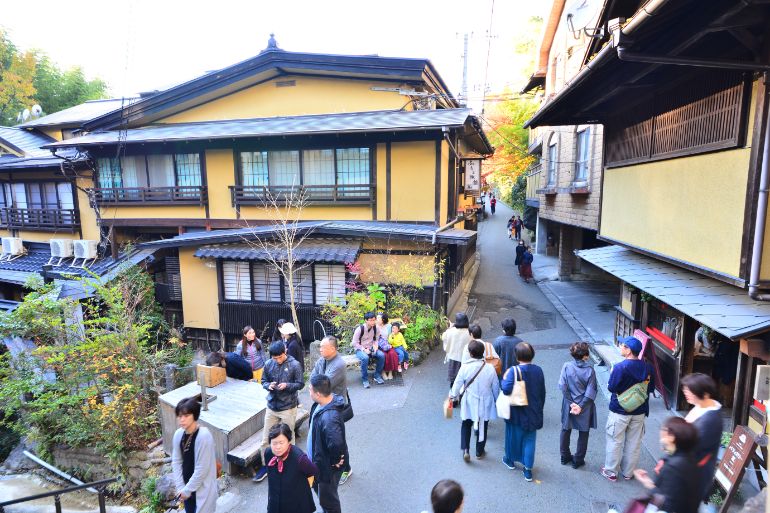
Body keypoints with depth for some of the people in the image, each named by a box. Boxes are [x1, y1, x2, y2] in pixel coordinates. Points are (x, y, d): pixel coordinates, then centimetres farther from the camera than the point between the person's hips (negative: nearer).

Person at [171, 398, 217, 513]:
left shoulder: (203, 436, -26)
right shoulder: (178, 434, -5)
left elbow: (202, 469, -21)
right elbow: (176, 462, 3)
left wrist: (187, 490, -12)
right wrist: (181, 487, -2)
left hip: (202, 488, -6)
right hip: (187, 487, 6)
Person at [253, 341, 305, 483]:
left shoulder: (294, 365, -13)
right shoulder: (268, 364, -4)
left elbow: (300, 384, -7)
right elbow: (263, 381, 8)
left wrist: (287, 385, -24)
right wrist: (268, 385, -14)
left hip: (288, 407, -3)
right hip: (272, 406, 4)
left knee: (287, 439, 10)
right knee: (266, 438, 11)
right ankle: (265, 465, 30)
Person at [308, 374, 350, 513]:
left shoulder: (329, 418, -40)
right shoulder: (322, 403, -9)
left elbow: (336, 444, -47)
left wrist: (335, 461, -27)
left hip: (328, 465, -10)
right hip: (319, 459, 10)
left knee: (327, 499, 14)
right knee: (317, 487, 31)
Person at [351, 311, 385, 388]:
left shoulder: (376, 328, -3)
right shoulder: (360, 329, -17)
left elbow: (376, 340, 9)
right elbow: (355, 343, -13)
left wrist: (375, 346, -13)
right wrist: (364, 350, -23)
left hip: (371, 349, 4)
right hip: (360, 350, -4)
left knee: (382, 355, -24)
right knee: (365, 358, -37)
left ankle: (377, 376, -6)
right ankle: (365, 379, -19)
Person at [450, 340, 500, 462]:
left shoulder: (465, 367, -18)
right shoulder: (490, 368, -14)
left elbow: (457, 384, -10)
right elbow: (496, 387, -3)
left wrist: (453, 395, 9)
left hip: (469, 404, -1)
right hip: (485, 404, 1)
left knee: (466, 425, 18)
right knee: (482, 427, 18)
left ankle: (465, 450, 7)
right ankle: (479, 452, 30)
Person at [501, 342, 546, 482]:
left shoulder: (514, 371, -22)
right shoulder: (538, 370, -7)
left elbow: (506, 389, -32)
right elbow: (542, 393, 3)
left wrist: (504, 379, -12)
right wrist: (539, 409, 17)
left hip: (517, 413, -3)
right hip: (533, 413, 3)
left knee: (514, 435, 18)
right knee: (529, 440, 13)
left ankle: (510, 459, 39)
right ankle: (528, 469, 17)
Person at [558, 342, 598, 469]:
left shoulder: (567, 366, -13)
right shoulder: (589, 370, -15)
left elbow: (563, 386, -14)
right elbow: (591, 391, -16)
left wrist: (571, 403, -8)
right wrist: (581, 406, -11)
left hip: (569, 405, 2)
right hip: (585, 407, -1)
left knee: (566, 430, 19)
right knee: (583, 433, 16)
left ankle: (565, 456, 32)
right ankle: (578, 460, 25)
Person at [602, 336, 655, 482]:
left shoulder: (620, 367, -23)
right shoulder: (647, 367, -6)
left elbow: (611, 387, -18)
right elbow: (651, 387, 5)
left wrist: (612, 374, -2)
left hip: (619, 411, -5)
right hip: (639, 412, 5)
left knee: (615, 442, 10)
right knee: (634, 443, 17)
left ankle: (611, 472, 20)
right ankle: (628, 472, 30)